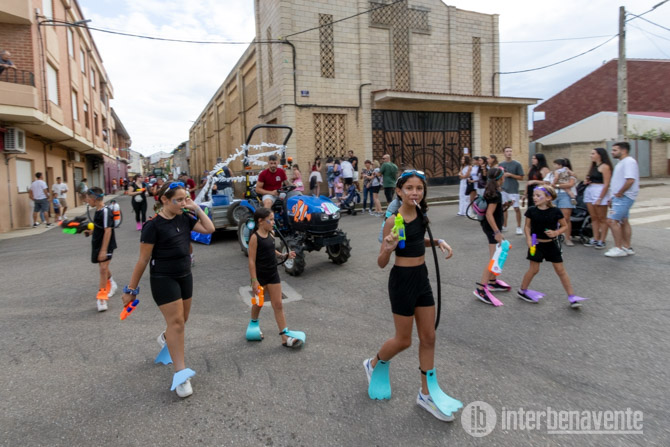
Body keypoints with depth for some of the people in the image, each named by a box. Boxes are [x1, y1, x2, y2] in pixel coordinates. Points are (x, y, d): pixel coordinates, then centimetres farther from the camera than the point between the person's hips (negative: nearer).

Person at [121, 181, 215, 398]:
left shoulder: (184, 219, 2)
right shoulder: (154, 226, -16)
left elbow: (209, 229, -2)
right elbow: (143, 260, -13)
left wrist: (196, 209, -6)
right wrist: (131, 289, -8)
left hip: (185, 277, 7)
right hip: (163, 280, -7)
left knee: (181, 319, 17)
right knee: (176, 321, -8)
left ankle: (165, 338, 51)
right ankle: (180, 373, 0)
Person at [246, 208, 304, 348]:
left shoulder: (270, 235, 2)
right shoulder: (255, 237, -18)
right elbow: (252, 260, -18)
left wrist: (284, 255, 1)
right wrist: (254, 281, -20)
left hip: (273, 274, 5)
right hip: (260, 276, -5)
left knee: (278, 305, 4)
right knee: (259, 302, 16)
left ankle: (285, 336, 7)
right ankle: (253, 324, 46)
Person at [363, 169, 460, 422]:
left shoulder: (421, 214, 1)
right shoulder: (393, 221, -19)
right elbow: (381, 264, -16)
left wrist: (437, 242, 3)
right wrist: (388, 249, -37)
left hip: (422, 278, 7)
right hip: (402, 280, -7)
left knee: (428, 338, 12)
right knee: (404, 341, 8)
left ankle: (426, 394, 28)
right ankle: (374, 364, 38)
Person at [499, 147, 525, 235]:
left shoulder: (517, 164, -4)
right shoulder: (501, 164, 8)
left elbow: (521, 177, -5)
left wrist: (510, 175, -14)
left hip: (513, 190, -4)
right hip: (503, 189, 4)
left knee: (516, 208, -3)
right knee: (504, 208, 11)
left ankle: (519, 227, 7)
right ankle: (504, 226, 23)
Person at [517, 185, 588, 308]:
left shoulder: (555, 211, -10)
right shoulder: (531, 211, -7)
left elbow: (565, 226, 1)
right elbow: (527, 226, 2)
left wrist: (556, 232, -17)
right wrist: (528, 238, -12)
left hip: (551, 244, 0)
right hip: (536, 244, 0)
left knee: (561, 270, 6)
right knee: (533, 269, 6)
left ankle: (571, 296, 13)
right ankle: (522, 291, 24)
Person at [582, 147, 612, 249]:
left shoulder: (605, 167, -9)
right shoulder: (593, 166, 16)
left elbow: (606, 184, -14)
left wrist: (600, 199, -18)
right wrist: (586, 181, 5)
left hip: (600, 192, -8)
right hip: (589, 191, 8)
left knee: (602, 218, -1)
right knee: (594, 218, 10)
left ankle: (602, 241, 3)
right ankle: (595, 239, 16)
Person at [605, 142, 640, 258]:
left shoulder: (629, 162, -15)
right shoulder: (622, 162, 17)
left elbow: (630, 180, -26)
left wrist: (619, 194, -20)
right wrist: (615, 195, 13)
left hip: (623, 197, -11)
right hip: (620, 197, 11)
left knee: (612, 220, -14)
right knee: (623, 222, 14)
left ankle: (618, 248, -9)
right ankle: (627, 248, 22)